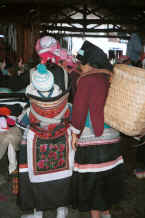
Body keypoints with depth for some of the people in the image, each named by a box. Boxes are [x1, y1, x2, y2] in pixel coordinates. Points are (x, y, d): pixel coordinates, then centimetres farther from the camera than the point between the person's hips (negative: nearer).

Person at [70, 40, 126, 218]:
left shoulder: (87, 79, -14)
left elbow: (79, 109, -14)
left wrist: (75, 133, -5)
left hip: (92, 137, -7)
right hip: (112, 136, 7)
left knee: (91, 181, 8)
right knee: (108, 175, 20)